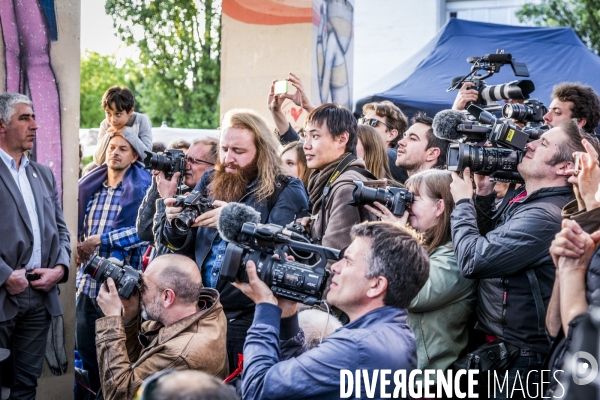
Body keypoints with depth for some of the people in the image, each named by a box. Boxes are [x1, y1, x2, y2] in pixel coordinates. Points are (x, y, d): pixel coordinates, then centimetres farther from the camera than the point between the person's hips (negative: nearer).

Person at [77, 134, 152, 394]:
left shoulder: (142, 188, -5)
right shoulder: (89, 186, 11)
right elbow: (79, 227, 20)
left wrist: (100, 240, -16)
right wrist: (78, 247, -1)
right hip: (86, 284, 5)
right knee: (87, 351, 13)